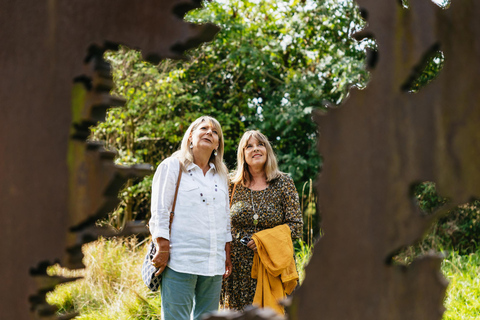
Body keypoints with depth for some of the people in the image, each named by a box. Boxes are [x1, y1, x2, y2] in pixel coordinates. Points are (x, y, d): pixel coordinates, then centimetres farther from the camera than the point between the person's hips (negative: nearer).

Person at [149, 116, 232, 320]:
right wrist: (162, 250, -10)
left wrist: (227, 255, 15)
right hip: (180, 262, -5)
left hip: (213, 264, 5)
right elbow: (159, 213, -2)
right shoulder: (172, 166, 3)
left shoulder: (221, 175, 19)